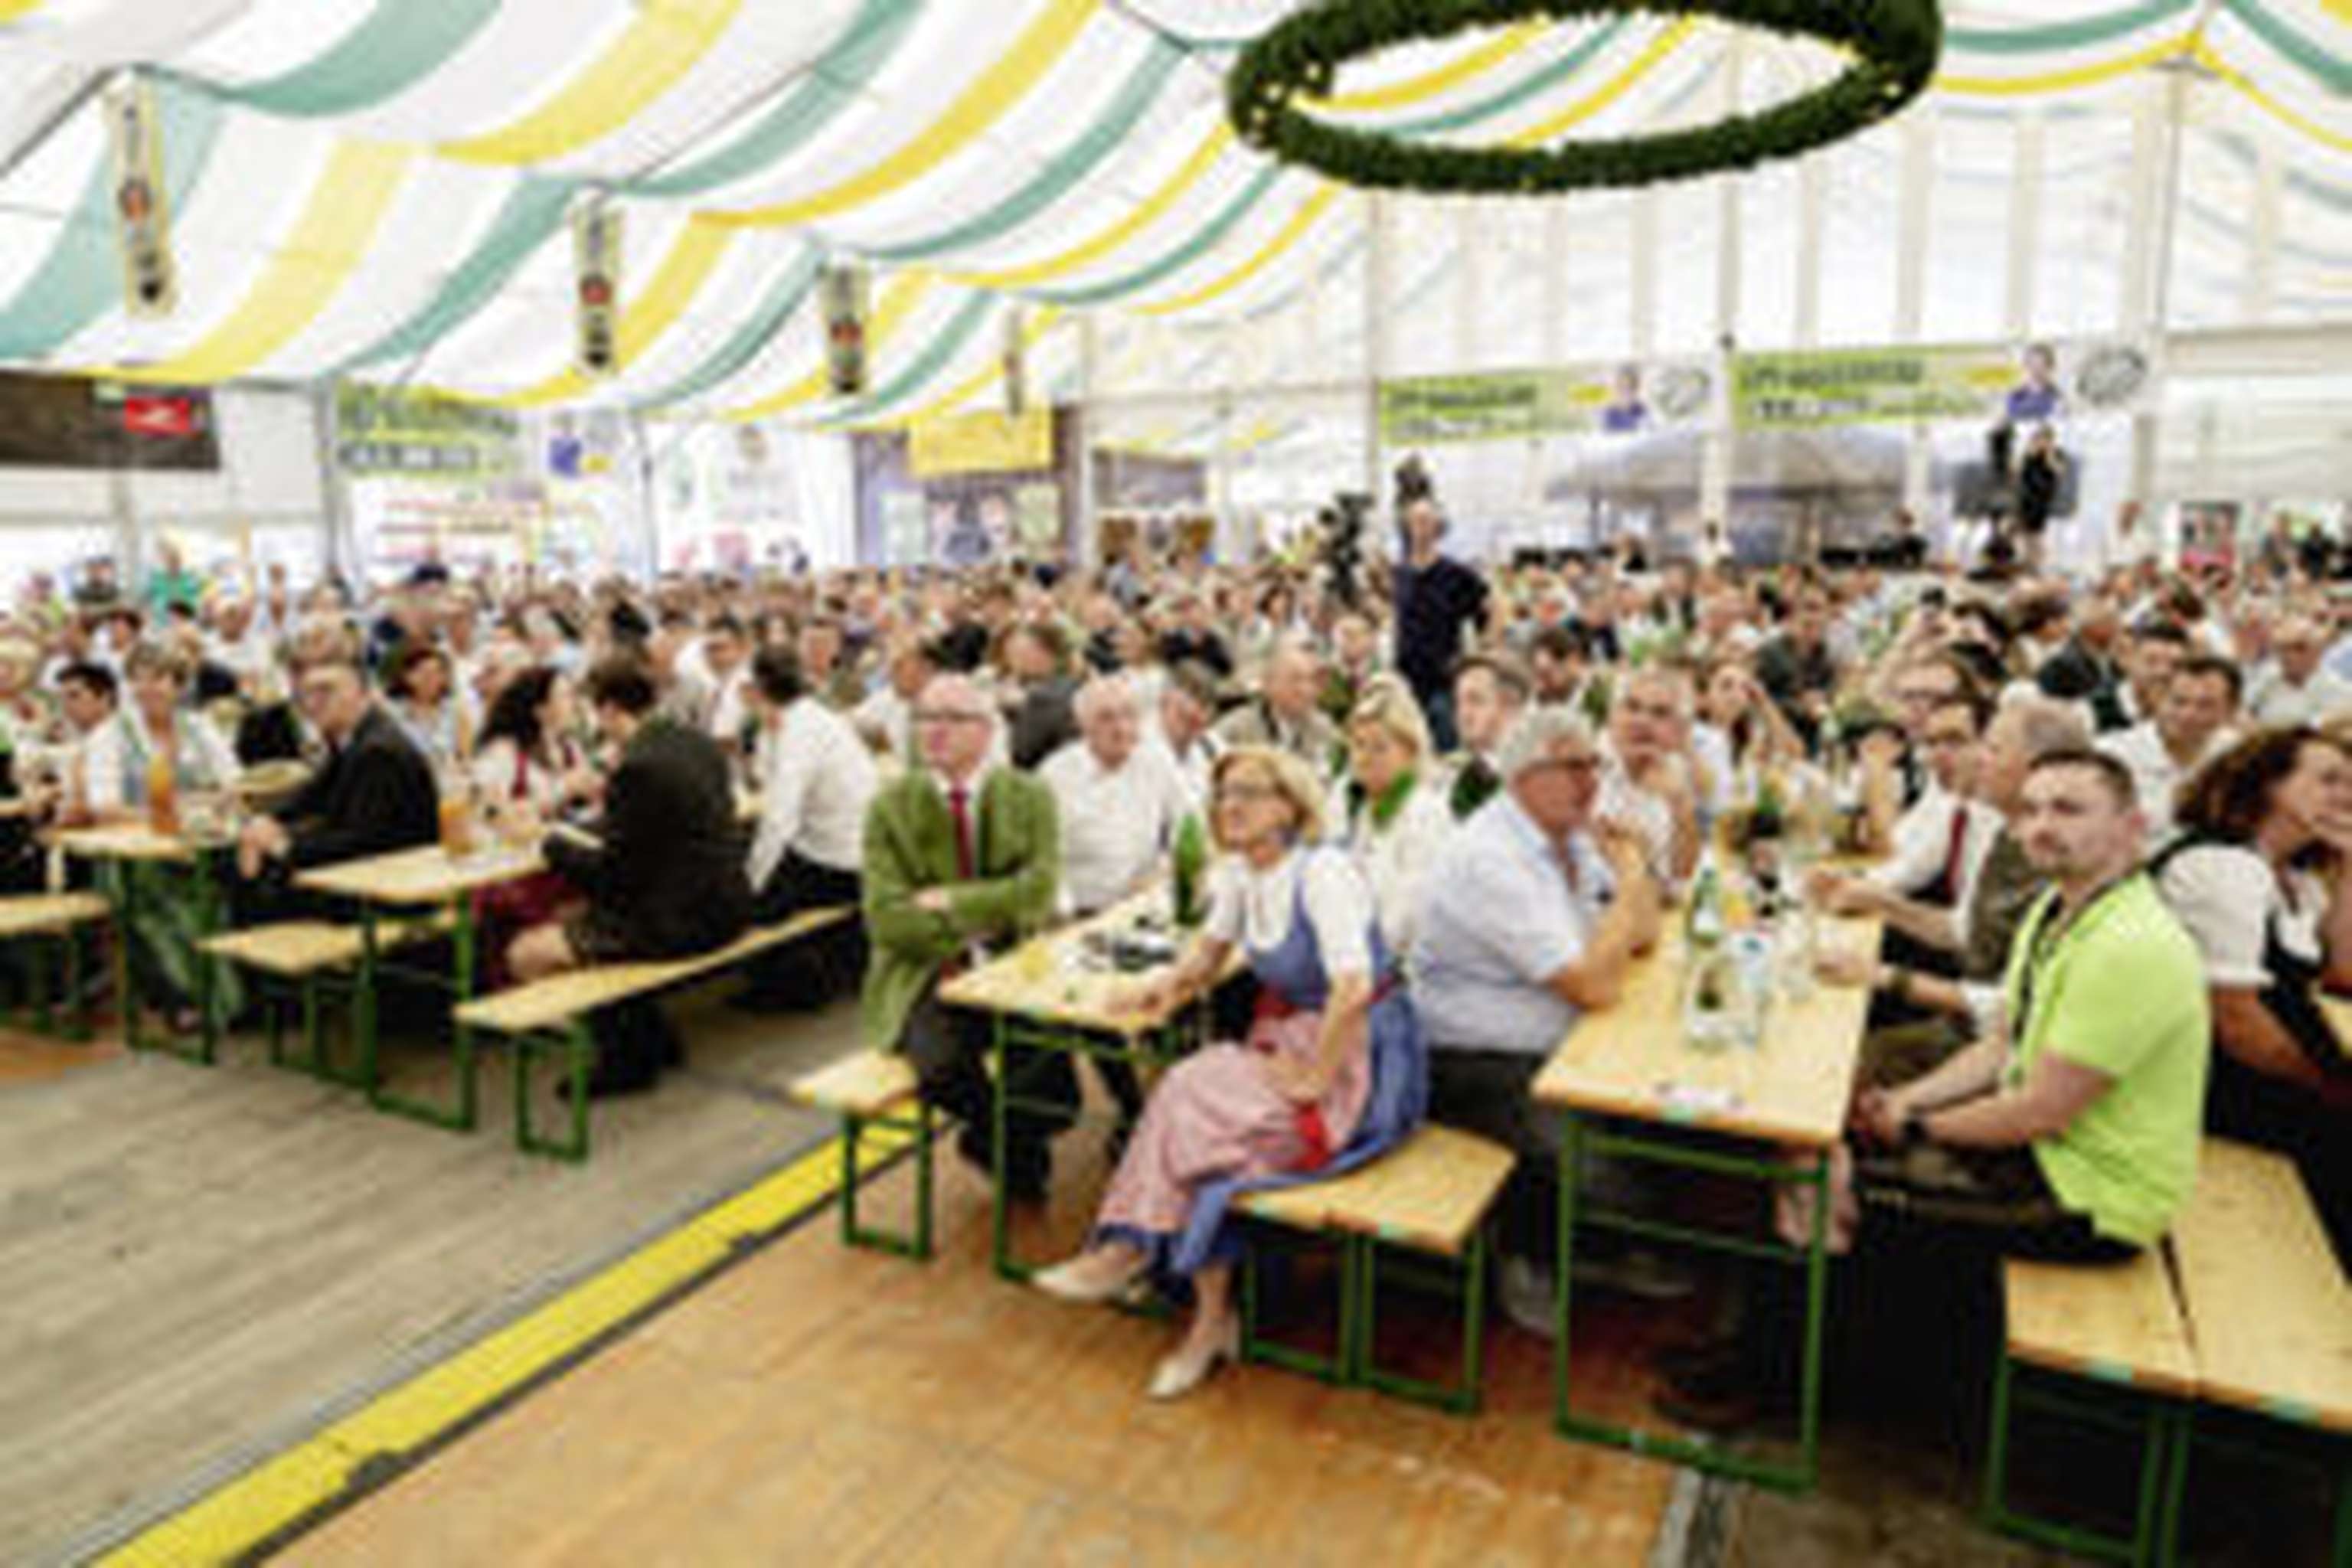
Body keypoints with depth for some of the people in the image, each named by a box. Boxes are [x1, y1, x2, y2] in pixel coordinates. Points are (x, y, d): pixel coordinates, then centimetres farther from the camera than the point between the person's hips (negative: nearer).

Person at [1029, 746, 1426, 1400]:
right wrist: (1175, 979, 3)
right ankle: (1212, 1314, -9)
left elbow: (1353, 986, -29)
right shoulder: (1238, 873, 5)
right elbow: (1211, 948, 22)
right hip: (1289, 1035, 7)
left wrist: (1313, 1081, -24)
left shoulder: (1322, 872, -20)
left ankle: (1129, 1250, 3)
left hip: (1362, 1059, -7)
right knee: (1189, 1086, -17)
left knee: (1192, 1102, -21)